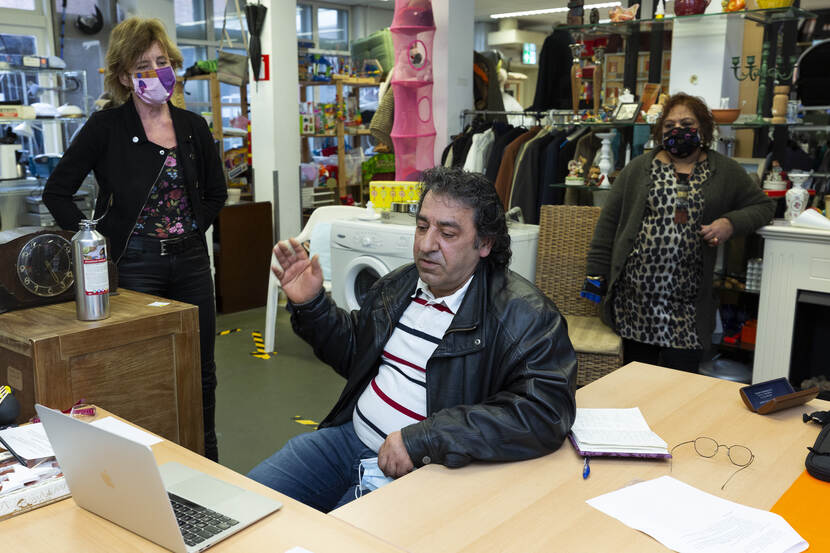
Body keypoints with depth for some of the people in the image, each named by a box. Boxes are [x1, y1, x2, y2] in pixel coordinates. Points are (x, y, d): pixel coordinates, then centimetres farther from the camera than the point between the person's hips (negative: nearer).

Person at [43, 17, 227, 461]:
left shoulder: (193, 127, 7)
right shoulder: (106, 128, -5)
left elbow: (216, 191, 18)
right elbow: (57, 192, -3)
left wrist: (194, 227, 5)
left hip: (191, 260, 4)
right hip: (137, 263, -4)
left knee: (201, 368, 11)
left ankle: (207, 457, 28)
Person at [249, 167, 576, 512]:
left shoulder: (524, 315, -15)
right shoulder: (398, 285, 8)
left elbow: (546, 415, -28)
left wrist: (420, 439, -28)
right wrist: (310, 305, 6)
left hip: (423, 470, -6)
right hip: (349, 437, 7)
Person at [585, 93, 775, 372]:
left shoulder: (725, 171, 9)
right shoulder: (639, 168, 8)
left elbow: (763, 205, 16)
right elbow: (609, 220, 7)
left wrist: (731, 222, -5)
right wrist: (597, 272, 1)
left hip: (687, 299, 0)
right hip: (635, 293, 0)